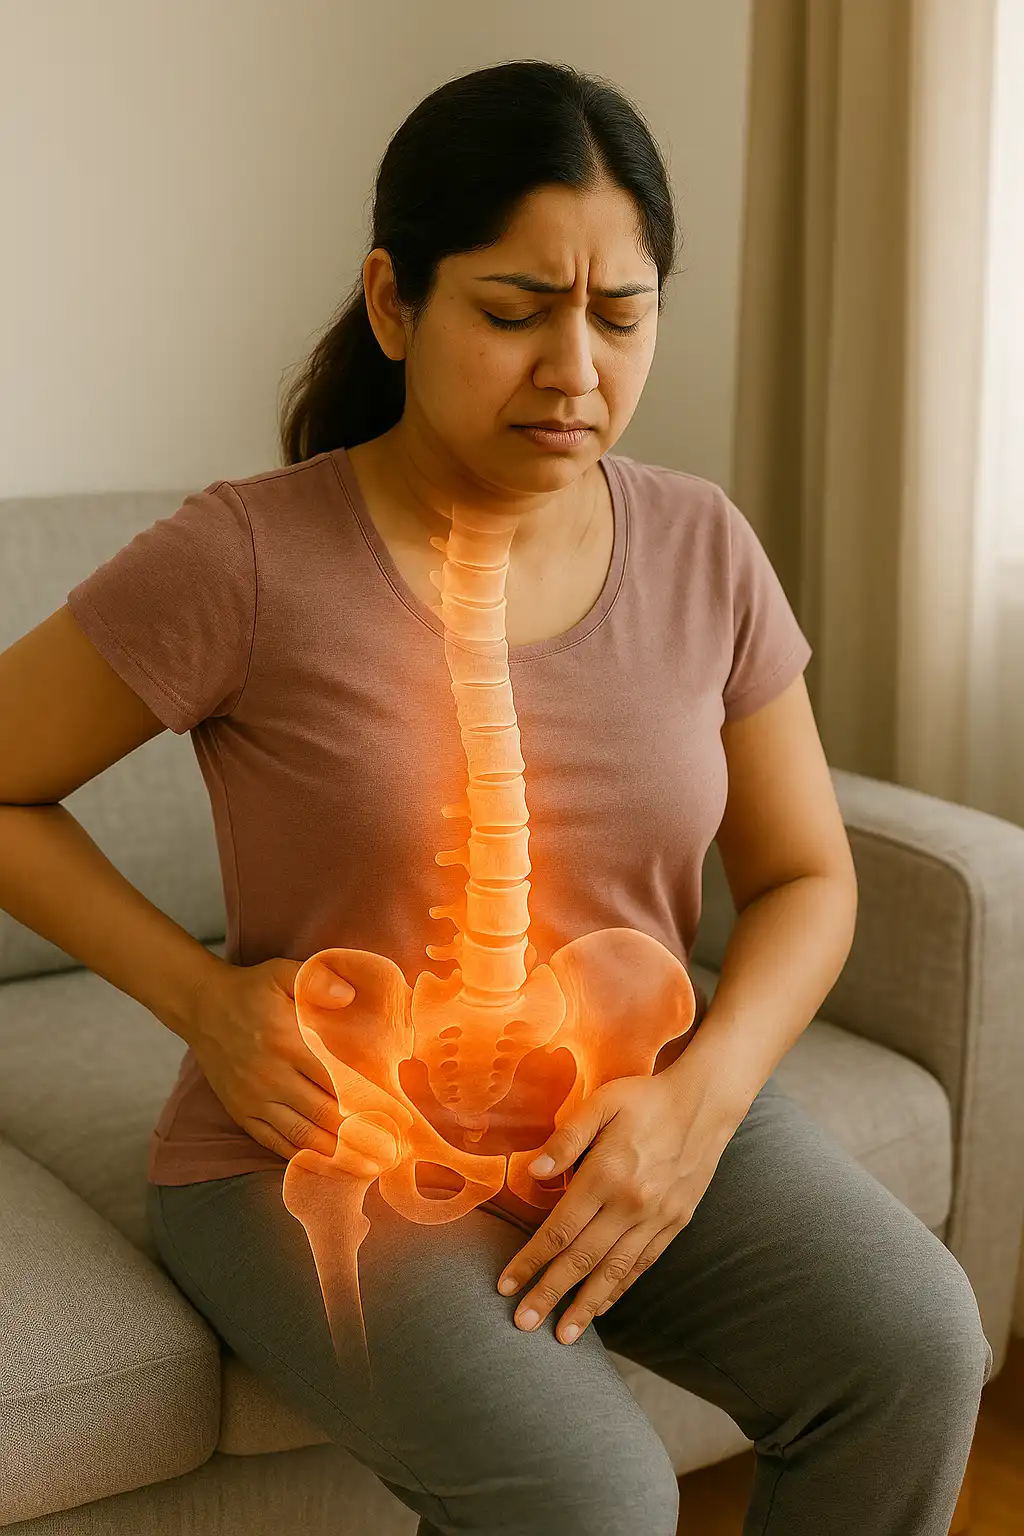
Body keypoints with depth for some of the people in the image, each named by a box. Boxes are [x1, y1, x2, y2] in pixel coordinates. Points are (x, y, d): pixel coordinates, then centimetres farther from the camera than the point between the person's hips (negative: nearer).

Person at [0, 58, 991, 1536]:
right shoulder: (246, 562, -14)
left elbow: (805, 878, 6)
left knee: (915, 1350, -19)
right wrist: (199, 996, -15)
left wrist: (703, 1095, -12)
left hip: (630, 1118, 4)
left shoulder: (702, 547, -1)